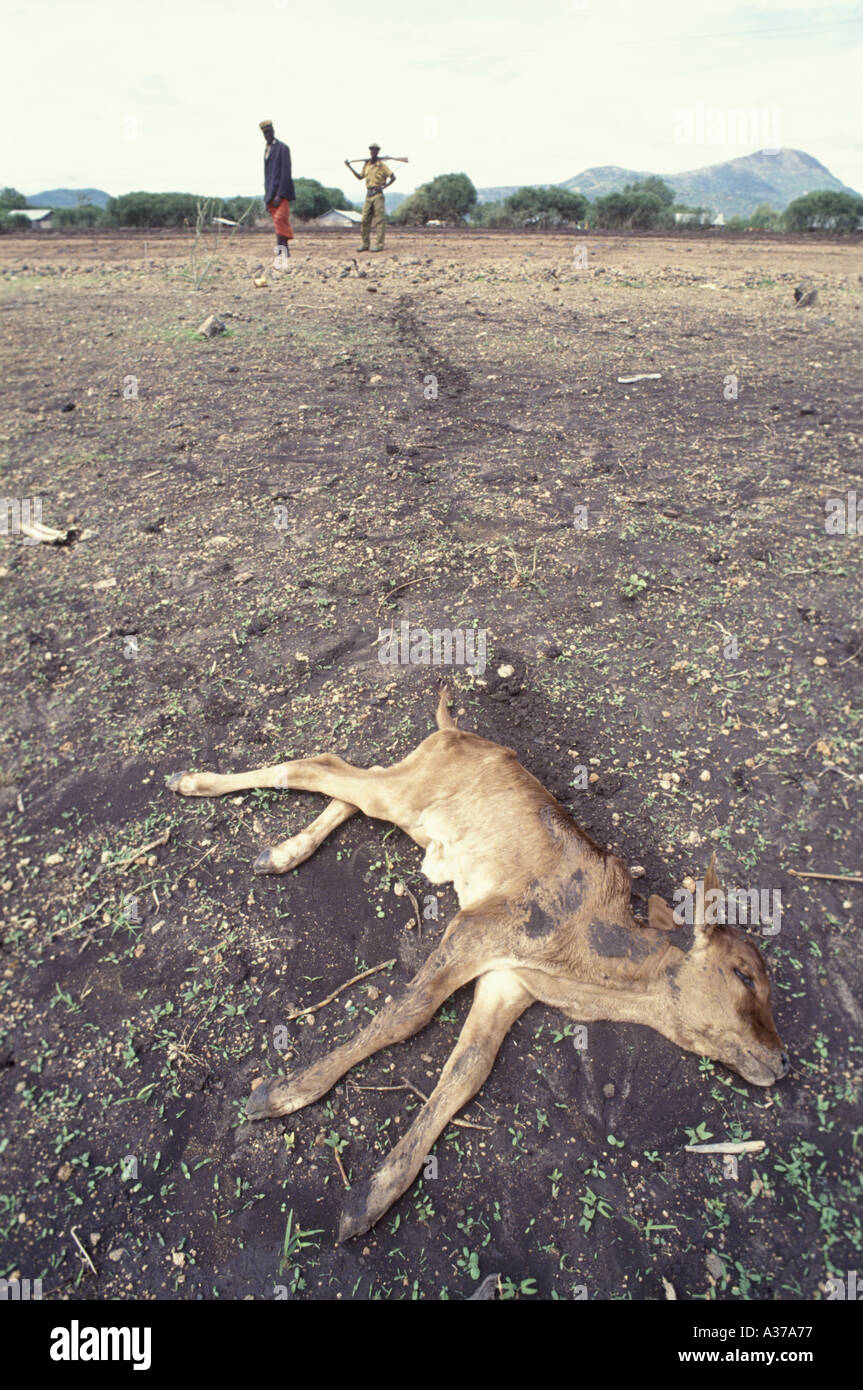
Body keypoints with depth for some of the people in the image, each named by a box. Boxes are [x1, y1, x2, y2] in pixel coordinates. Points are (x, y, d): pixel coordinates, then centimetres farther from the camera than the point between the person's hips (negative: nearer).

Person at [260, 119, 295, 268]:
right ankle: (286, 253, 11)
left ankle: (280, 255, -29)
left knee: (280, 221, -20)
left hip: (282, 193, -8)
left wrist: (279, 195, -19)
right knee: (280, 223, 7)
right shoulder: (267, 150, 22)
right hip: (271, 194, 8)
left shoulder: (282, 148, -2)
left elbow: (286, 173, -11)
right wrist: (267, 198, 17)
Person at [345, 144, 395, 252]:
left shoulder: (381, 165, -2)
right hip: (368, 195, 6)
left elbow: (393, 177, -2)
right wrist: (350, 167, 21)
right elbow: (360, 177, 25)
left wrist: (383, 187, -10)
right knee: (365, 220, 2)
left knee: (379, 221, -8)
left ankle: (379, 245, -9)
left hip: (378, 194, -6)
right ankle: (365, 244, 7)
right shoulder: (366, 164, 14)